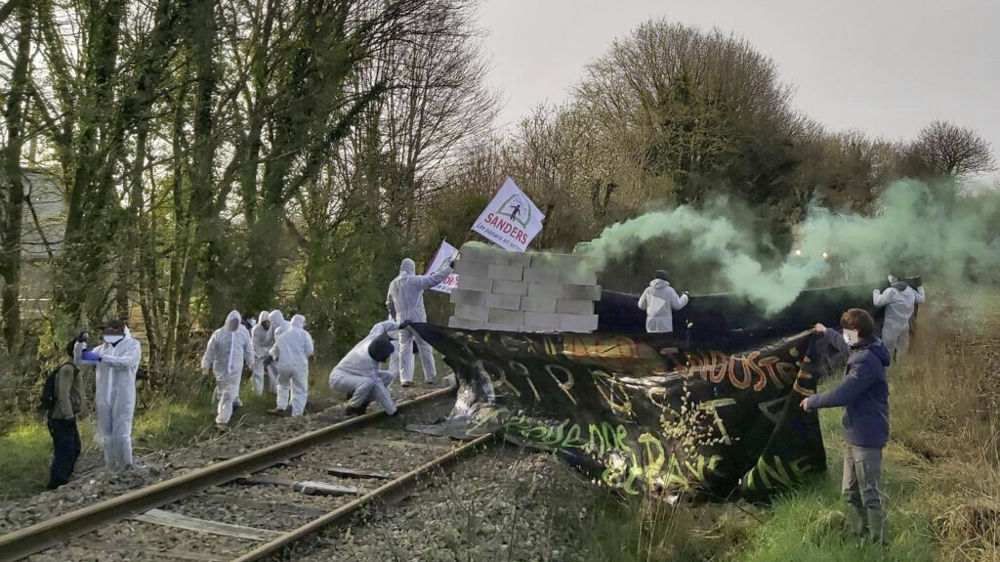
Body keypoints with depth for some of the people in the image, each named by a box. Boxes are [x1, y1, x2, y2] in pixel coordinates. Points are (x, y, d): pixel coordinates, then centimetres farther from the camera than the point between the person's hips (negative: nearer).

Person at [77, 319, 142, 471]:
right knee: (106, 436, 11)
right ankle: (111, 468, 22)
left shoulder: (133, 345, 0)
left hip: (123, 398, -5)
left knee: (121, 434, -8)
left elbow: (126, 361, -19)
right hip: (104, 399, 5)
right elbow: (80, 362, 9)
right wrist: (81, 350, -13)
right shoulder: (102, 348, 14)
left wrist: (100, 358, -26)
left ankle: (126, 468, 4)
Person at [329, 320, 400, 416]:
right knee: (369, 383, -37)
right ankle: (352, 408, -11)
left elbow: (380, 326, 3)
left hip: (353, 376, 9)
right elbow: (378, 389, -32)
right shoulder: (368, 363, -36)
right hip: (340, 378, -9)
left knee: (388, 376, -4)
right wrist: (392, 411, -28)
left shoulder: (375, 337, -19)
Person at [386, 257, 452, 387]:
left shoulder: (393, 284, 12)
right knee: (424, 347, 5)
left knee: (404, 349, 8)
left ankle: (405, 378, 2)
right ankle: (430, 376, 11)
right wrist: (449, 267, -1)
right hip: (417, 318, -5)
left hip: (402, 321, 5)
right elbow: (435, 278, -10)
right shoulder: (415, 280, -7)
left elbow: (389, 304, 22)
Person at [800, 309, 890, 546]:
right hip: (855, 436, 10)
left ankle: (879, 546, 4)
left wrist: (812, 401, -10)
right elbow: (847, 345, 33)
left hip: (866, 438, -10)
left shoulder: (866, 362, -23)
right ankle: (860, 538, 29)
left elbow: (840, 396, -26)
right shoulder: (862, 351, 8)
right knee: (852, 493, 18)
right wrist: (827, 332, 48)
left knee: (870, 497, -4)